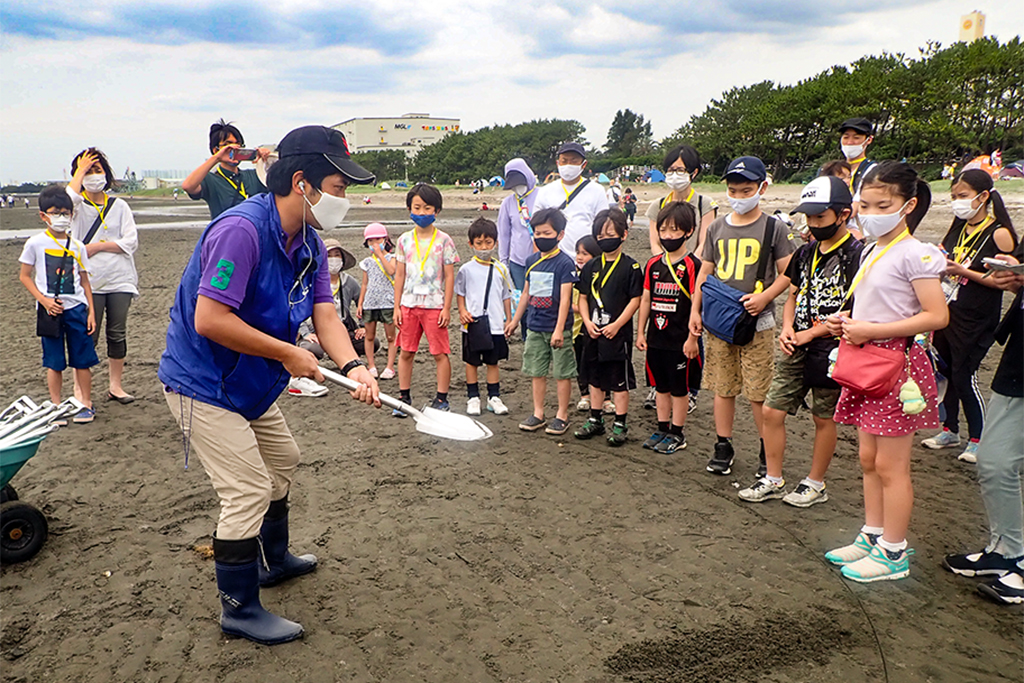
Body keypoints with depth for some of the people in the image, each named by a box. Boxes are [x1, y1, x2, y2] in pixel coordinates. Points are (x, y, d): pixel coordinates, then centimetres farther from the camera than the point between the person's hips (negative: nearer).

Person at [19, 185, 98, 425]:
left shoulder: (77, 246, 5)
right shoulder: (35, 243, -1)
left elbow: (84, 281, 9)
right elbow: (24, 275, 3)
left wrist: (91, 312, 4)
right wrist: (44, 300, -10)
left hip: (76, 308, 2)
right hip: (50, 310, -1)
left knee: (82, 359, 4)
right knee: (54, 362, 5)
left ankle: (86, 403, 16)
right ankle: (56, 406, 16)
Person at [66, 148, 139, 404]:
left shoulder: (119, 206, 10)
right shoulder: (78, 205, 4)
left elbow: (131, 241, 0)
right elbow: (68, 198, -23)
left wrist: (97, 246, -10)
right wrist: (80, 170, -10)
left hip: (120, 279, 2)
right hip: (89, 282, -2)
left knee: (118, 334, 7)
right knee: (87, 337, -1)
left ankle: (116, 386, 18)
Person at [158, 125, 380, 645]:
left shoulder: (309, 243, 1)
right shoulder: (241, 230, -29)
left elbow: (324, 314, -3)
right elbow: (209, 320, -33)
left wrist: (352, 366, -22)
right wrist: (288, 354, -24)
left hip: (250, 382, 10)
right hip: (202, 383, -10)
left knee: (282, 461, 23)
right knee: (249, 490, -8)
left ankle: (273, 560, 46)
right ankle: (239, 609, 11)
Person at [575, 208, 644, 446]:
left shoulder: (630, 267, -7)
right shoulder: (591, 266, 7)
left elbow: (635, 300, -9)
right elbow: (583, 297, 10)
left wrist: (617, 324, -15)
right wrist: (588, 322, -4)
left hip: (618, 333, -5)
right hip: (593, 333, 5)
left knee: (620, 381, 3)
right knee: (595, 378, 15)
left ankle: (620, 424, 14)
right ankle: (595, 419, 28)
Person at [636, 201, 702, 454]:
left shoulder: (692, 265, -10)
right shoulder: (653, 264, 7)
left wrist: (692, 338, -14)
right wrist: (641, 332, 10)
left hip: (680, 341, -5)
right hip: (656, 338, 6)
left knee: (679, 388, 6)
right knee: (661, 386, 16)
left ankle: (677, 434, 17)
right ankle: (663, 429, 28)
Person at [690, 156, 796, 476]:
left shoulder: (772, 228, -1)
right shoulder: (717, 228, 10)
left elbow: (788, 274, -1)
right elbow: (705, 271, 15)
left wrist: (764, 297, -16)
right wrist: (695, 310, 8)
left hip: (756, 321, -3)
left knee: (759, 393, -2)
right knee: (723, 388, 10)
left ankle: (768, 452, 14)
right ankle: (723, 447, 23)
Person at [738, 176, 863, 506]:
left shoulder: (856, 255, -12)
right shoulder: (805, 252, 10)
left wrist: (809, 334, -15)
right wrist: (787, 329, 1)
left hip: (830, 349, -6)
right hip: (796, 349, 7)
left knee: (823, 417, 9)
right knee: (772, 411, 5)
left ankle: (815, 484, 25)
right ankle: (773, 480, 20)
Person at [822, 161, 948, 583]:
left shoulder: (914, 255, -14)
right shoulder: (871, 252, 12)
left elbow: (936, 316, -21)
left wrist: (869, 331, -21)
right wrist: (846, 322, 6)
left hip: (898, 363, -9)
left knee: (890, 465, 0)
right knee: (869, 459, 15)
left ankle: (893, 554, 13)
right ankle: (872, 536, 29)